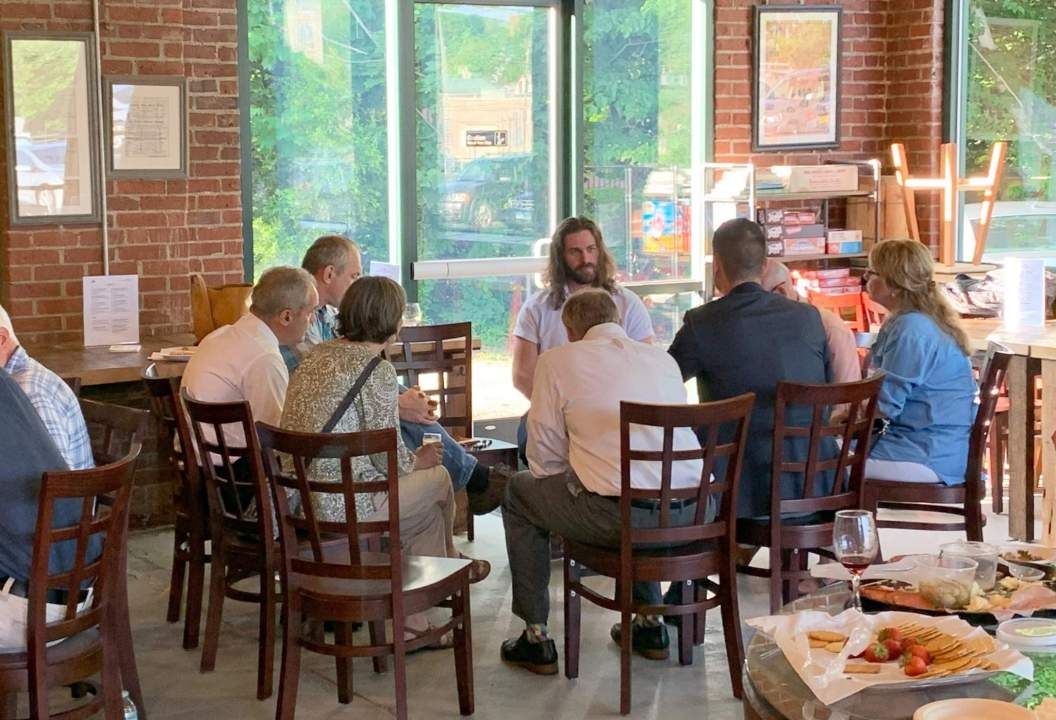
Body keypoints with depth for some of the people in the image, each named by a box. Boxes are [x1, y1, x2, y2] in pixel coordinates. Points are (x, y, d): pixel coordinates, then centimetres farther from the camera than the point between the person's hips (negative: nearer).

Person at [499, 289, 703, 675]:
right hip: (692, 514, 6)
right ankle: (650, 621, 40)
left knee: (520, 492, 22)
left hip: (619, 516, -5)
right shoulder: (664, 358, 19)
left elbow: (545, 460, 5)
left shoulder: (557, 361, 5)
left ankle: (536, 637, 22)